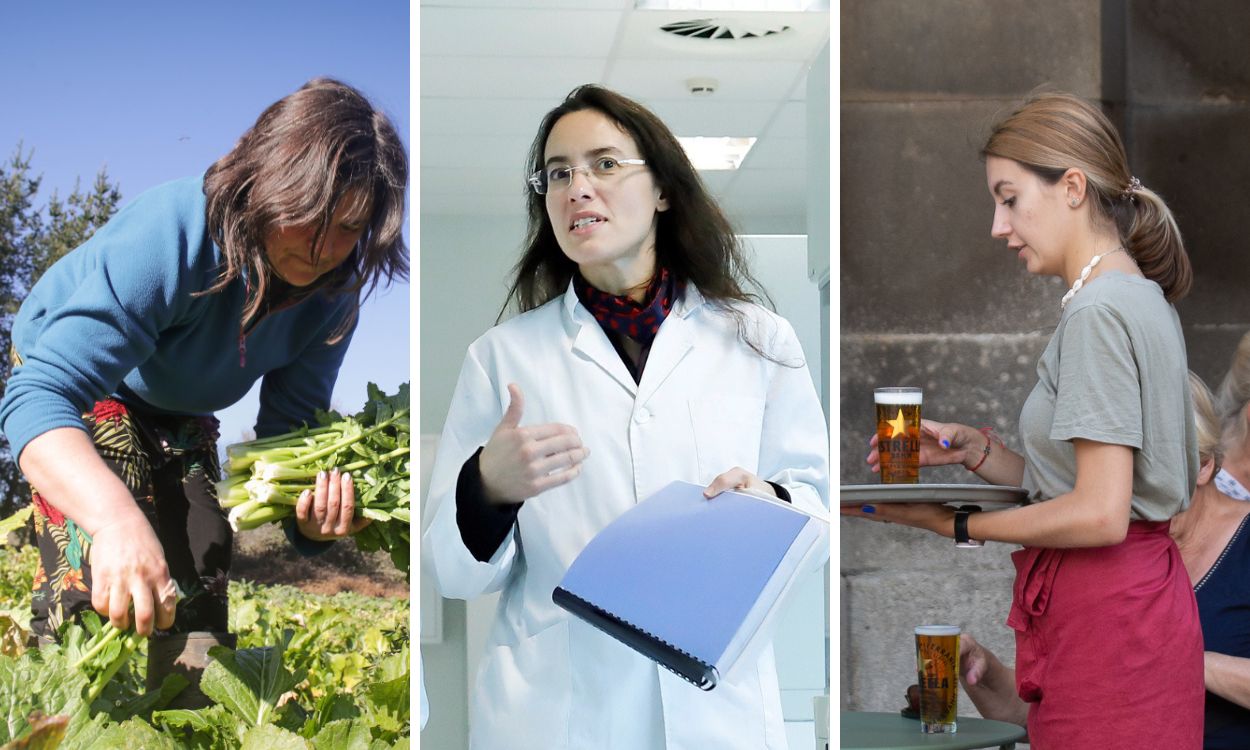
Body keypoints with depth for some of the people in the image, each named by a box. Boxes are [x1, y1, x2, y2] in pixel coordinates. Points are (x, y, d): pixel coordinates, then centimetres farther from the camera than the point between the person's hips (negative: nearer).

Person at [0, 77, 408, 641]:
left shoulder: (332, 295, -21)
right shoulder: (171, 233, -39)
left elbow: (289, 426, -17)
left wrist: (318, 509, -41)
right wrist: (117, 516, -68)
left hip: (177, 414, 6)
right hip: (63, 373, -5)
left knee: (202, 573, 1)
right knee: (95, 566, -24)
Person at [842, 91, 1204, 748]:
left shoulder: (1099, 312, -15)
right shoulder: (1142, 298, 16)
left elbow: (1099, 514, -21)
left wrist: (954, 525, -12)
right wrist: (972, 449, 4)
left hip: (1106, 619, -10)